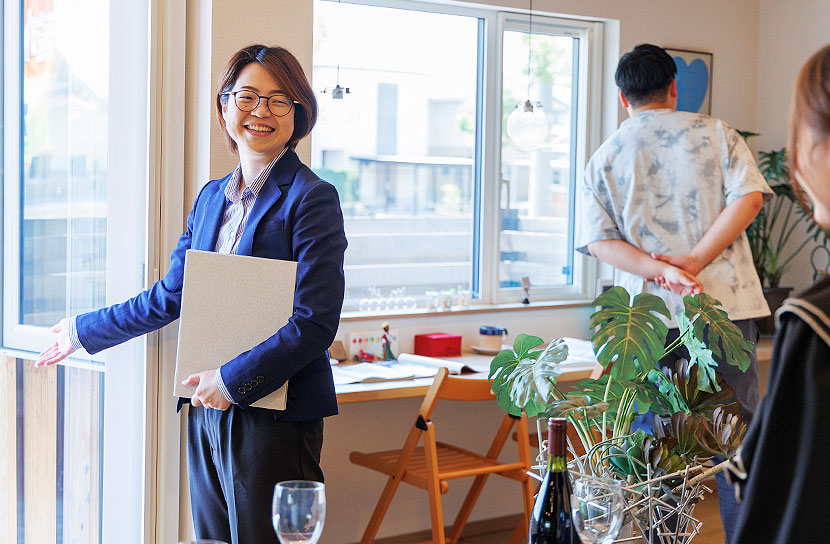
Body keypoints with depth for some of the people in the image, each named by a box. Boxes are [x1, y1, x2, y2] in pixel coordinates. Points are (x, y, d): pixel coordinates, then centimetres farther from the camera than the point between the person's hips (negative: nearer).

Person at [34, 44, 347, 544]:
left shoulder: (312, 199, -8)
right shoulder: (212, 196, 14)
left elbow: (316, 321, -14)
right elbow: (170, 296, 21)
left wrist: (232, 380, -17)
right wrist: (83, 333, 28)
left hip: (274, 416, -6)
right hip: (208, 412, 7)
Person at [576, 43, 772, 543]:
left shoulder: (604, 159, 8)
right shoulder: (715, 133, 6)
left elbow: (598, 239, -2)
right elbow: (749, 196, -7)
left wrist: (659, 269, -12)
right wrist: (693, 262, -12)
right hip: (724, 304, -1)